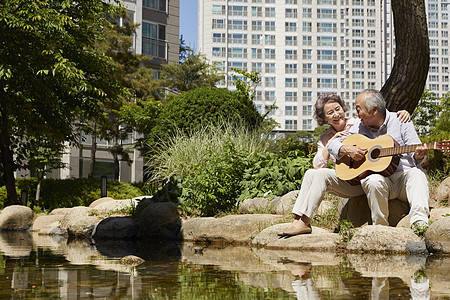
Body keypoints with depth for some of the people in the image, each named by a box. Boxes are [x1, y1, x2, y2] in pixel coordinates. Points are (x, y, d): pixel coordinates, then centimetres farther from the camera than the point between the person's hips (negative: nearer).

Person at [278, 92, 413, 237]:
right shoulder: (326, 138, 12)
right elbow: (318, 165, 0)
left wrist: (402, 113, -19)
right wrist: (331, 143, -10)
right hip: (345, 180, 5)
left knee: (322, 175, -25)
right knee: (310, 174, -19)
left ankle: (304, 222, -28)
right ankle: (297, 219, -26)